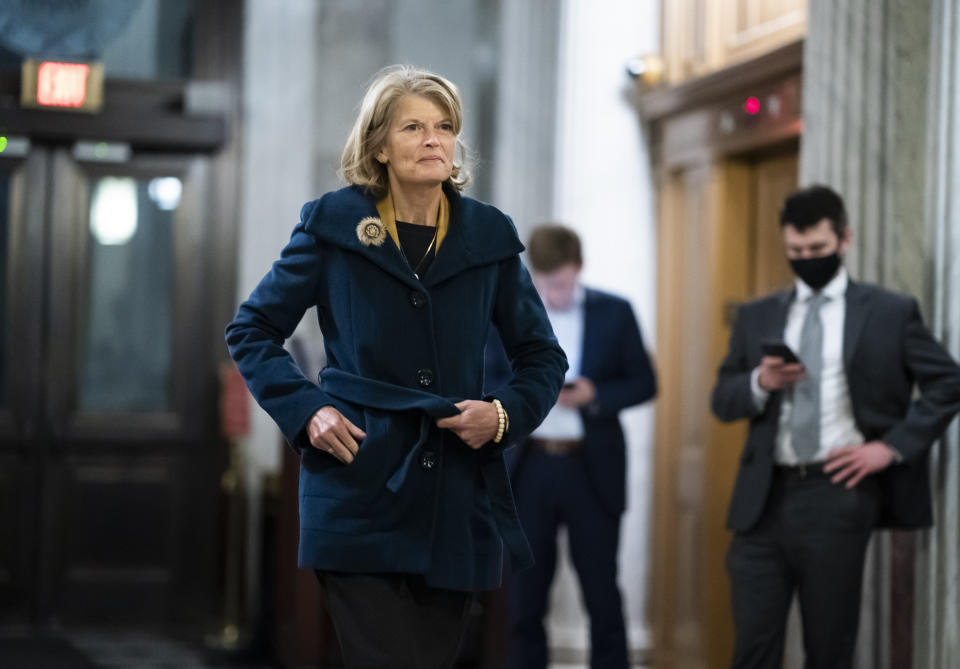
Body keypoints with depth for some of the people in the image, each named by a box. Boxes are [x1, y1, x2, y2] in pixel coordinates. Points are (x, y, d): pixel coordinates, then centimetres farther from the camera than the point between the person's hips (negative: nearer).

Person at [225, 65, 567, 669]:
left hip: (460, 504, 3)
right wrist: (305, 410, -5)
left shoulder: (489, 236, 7)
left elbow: (544, 357, 17)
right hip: (359, 499, -3)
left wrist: (505, 414, -3)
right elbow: (252, 329, 10)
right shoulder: (332, 225, 1)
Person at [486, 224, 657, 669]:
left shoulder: (614, 313, 2)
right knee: (525, 596, 5)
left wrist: (595, 395, -15)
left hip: (592, 470, -1)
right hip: (527, 468, 1)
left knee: (602, 594, 3)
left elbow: (644, 383, 4)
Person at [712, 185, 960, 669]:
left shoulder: (890, 313, 5)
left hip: (838, 496, -2)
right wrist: (761, 382, -8)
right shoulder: (757, 317, 14)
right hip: (765, 498, 3)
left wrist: (892, 446, -6)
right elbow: (723, 400, 14)